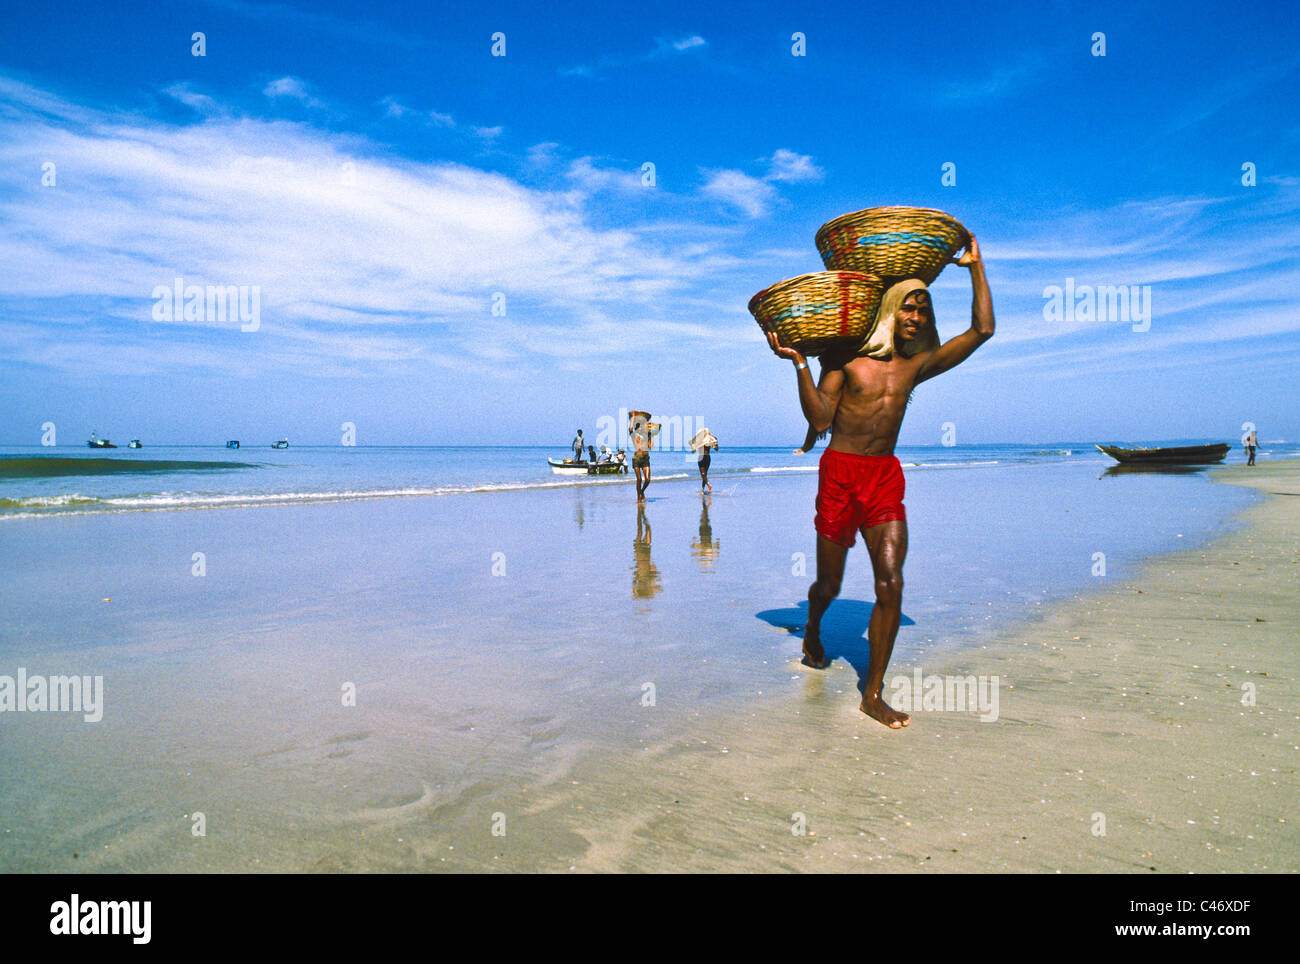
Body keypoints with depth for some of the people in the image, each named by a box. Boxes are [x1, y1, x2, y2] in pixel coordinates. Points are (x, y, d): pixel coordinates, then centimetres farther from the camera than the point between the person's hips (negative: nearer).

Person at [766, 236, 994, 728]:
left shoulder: (916, 365, 10)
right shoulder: (846, 357, -1)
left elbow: (983, 330, 8)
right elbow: (819, 418, -10)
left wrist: (975, 267, 11)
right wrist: (798, 363, -18)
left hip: (886, 476, 3)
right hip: (840, 472, -3)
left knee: (891, 584, -10)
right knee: (829, 585, 9)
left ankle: (873, 694, 1)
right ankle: (812, 630, 46)